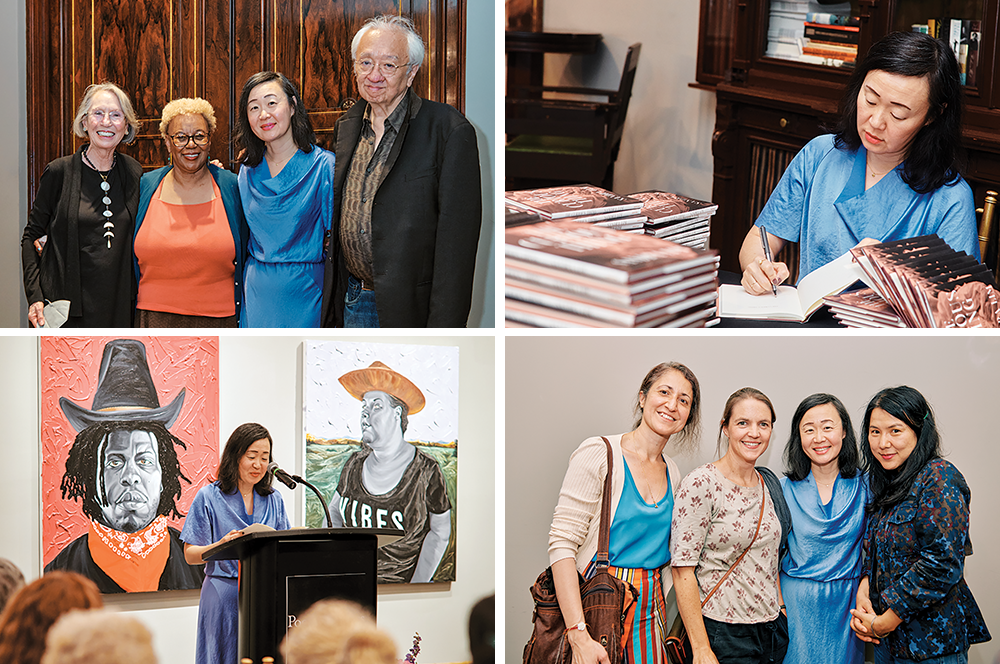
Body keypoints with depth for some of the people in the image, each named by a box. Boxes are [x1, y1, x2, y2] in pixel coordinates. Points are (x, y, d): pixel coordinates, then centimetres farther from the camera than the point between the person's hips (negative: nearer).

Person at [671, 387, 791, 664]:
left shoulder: (770, 484, 9)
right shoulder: (700, 484, -11)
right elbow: (682, 569, -15)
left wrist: (781, 607, 7)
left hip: (771, 629, 6)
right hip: (722, 635, -6)